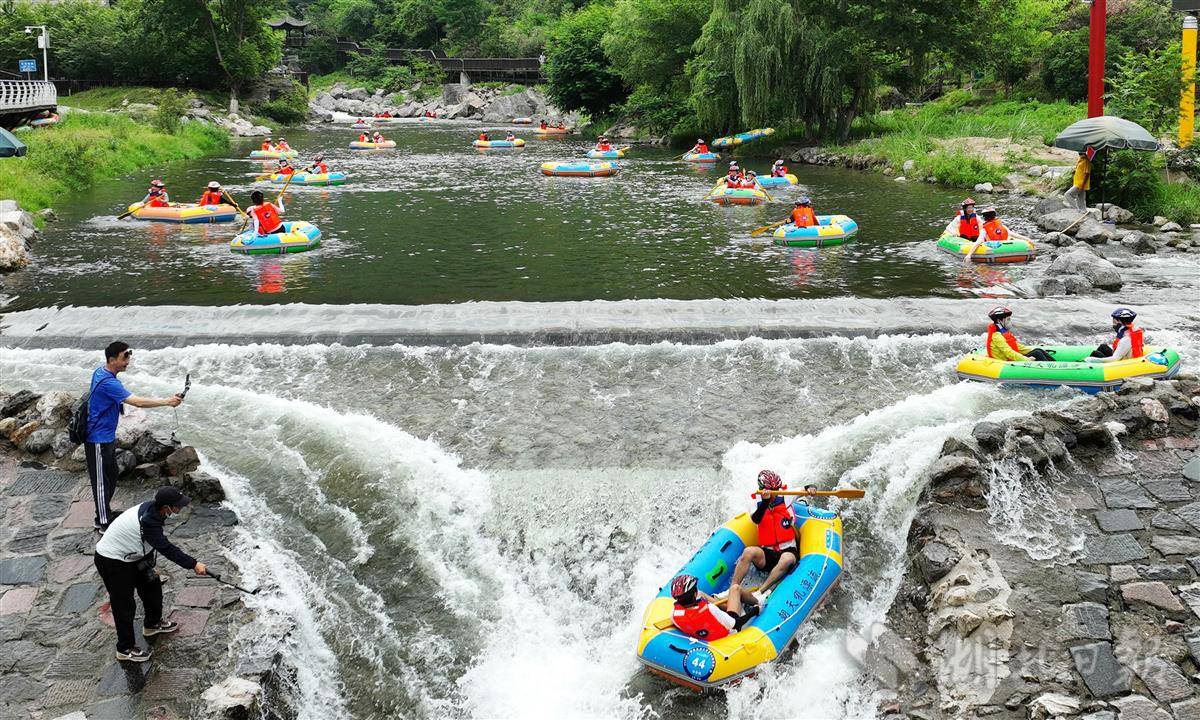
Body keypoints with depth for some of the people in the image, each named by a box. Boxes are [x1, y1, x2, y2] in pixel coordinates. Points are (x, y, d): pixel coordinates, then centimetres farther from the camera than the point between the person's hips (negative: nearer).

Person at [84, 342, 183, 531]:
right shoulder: (108, 383, -28)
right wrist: (167, 402, -29)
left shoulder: (100, 372, 4)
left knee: (112, 476, 20)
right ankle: (103, 522, 11)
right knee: (101, 481, 1)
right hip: (98, 441, -10)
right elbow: (138, 402, -33)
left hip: (107, 437, 10)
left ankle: (104, 512, 33)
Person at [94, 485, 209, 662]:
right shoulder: (147, 522, -36)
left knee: (152, 584, 20)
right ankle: (125, 649, 16)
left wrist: (148, 566, 6)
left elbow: (151, 544, 3)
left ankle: (152, 624, 42)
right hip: (112, 563, -10)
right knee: (124, 605, 0)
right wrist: (193, 564, -34)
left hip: (131, 556, 10)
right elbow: (167, 549, -35)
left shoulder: (151, 508, -9)